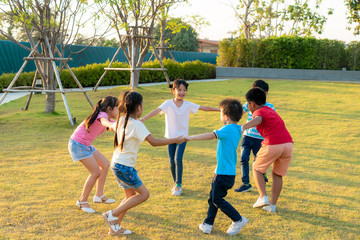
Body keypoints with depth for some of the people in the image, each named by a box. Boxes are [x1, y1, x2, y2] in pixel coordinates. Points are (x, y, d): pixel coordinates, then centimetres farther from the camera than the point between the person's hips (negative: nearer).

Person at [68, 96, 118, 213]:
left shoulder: (104, 115, 9)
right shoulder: (102, 114, -20)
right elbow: (104, 121, -46)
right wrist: (111, 125, -69)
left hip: (85, 145, 10)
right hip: (77, 144, -10)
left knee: (105, 164, 11)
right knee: (96, 172, -12)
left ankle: (99, 195, 19)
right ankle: (82, 201, 4)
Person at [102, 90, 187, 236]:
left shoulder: (121, 120, 6)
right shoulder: (137, 124, -18)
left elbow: (111, 127, 29)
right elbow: (153, 142, -26)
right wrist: (176, 140, -20)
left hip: (116, 164, 9)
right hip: (124, 166, -9)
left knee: (131, 196, 18)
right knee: (144, 194, 0)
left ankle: (115, 227, 23)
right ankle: (113, 214, 1)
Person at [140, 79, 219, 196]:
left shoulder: (188, 105, -3)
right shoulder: (168, 103, -9)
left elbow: (204, 108, 2)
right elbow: (157, 111, -23)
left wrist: (220, 110, 4)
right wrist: (143, 119, -37)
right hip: (170, 136, 0)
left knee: (178, 159, -14)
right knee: (172, 161, 5)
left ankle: (178, 185, -3)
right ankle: (176, 183, 26)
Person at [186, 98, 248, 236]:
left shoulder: (228, 129, -19)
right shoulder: (237, 130, 8)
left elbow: (211, 135, -30)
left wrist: (191, 137, -30)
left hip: (224, 173, -9)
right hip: (226, 171, 9)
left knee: (217, 199, 0)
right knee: (213, 197, 14)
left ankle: (238, 220, 11)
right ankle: (208, 224, 21)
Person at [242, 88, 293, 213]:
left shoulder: (259, 112, 3)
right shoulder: (270, 110, 26)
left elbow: (258, 119, -24)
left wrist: (243, 127, -41)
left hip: (272, 145, -6)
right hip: (288, 143, 7)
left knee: (257, 169, 16)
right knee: (277, 175, 19)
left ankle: (263, 197, 4)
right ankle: (272, 205, 19)